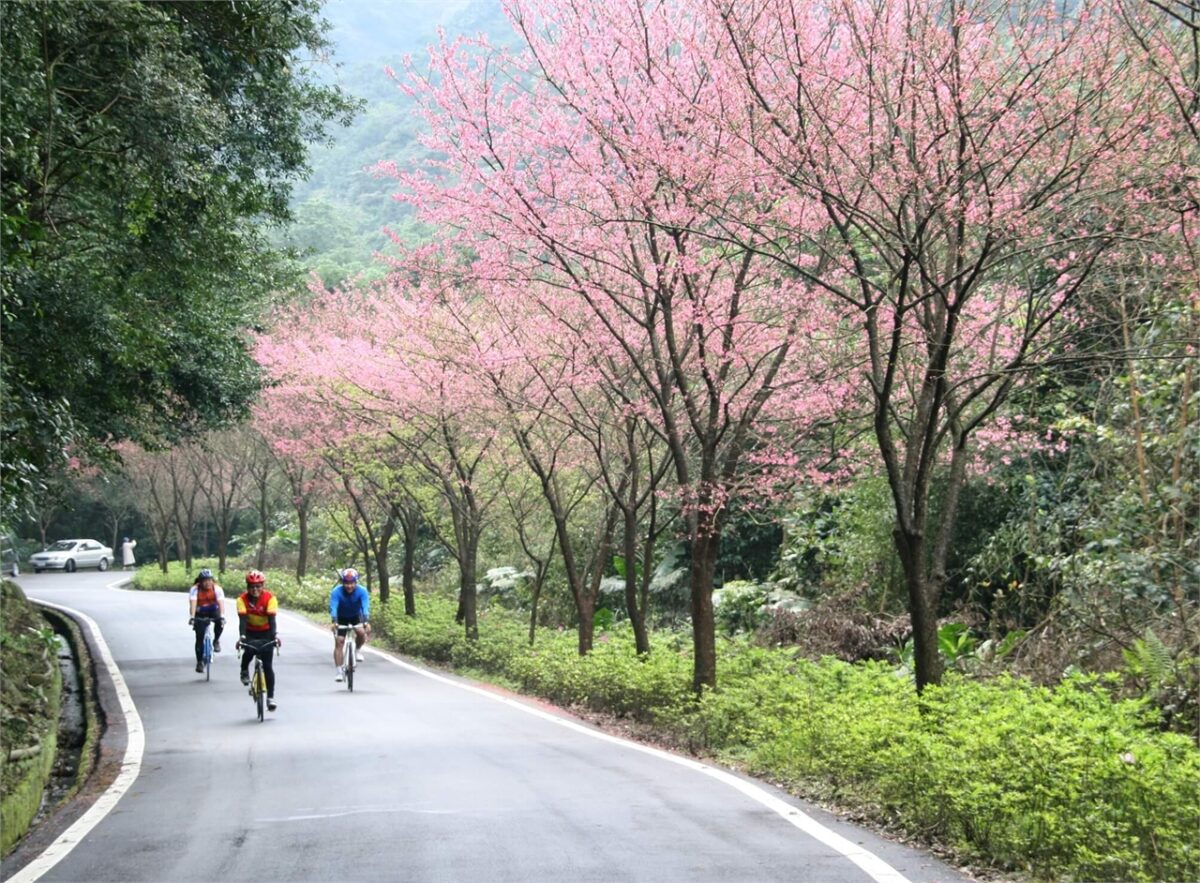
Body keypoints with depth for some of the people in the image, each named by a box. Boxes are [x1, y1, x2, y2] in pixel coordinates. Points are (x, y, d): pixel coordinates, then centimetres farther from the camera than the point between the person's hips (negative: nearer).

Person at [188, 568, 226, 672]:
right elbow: (193, 603, -34)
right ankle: (200, 662, 5)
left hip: (214, 611, 0)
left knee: (220, 622, -33)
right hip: (201, 614, 0)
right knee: (199, 638, -8)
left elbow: (221, 603, -33)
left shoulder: (217, 588, -22)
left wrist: (222, 616, -48)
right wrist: (192, 617, -48)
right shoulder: (195, 589, -22)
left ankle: (216, 641, -7)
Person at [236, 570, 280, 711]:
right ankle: (244, 670, 3)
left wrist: (274, 636, -43)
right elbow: (242, 619, -28)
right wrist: (242, 636, -43)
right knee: (248, 650, -30)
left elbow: (271, 619, -29)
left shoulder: (270, 598, -22)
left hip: (266, 632, -1)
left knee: (268, 665, -8)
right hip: (250, 632, 1)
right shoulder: (242, 599, -19)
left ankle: (270, 697, -2)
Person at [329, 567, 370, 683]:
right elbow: (333, 607, -38)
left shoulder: (362, 591, -26)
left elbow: (365, 607, -37)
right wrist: (333, 622, -55)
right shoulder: (336, 592, -27)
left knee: (362, 633, -28)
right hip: (341, 618, 0)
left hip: (356, 617, 0)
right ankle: (338, 671, -9)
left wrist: (366, 622, -53)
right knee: (339, 642, -13)